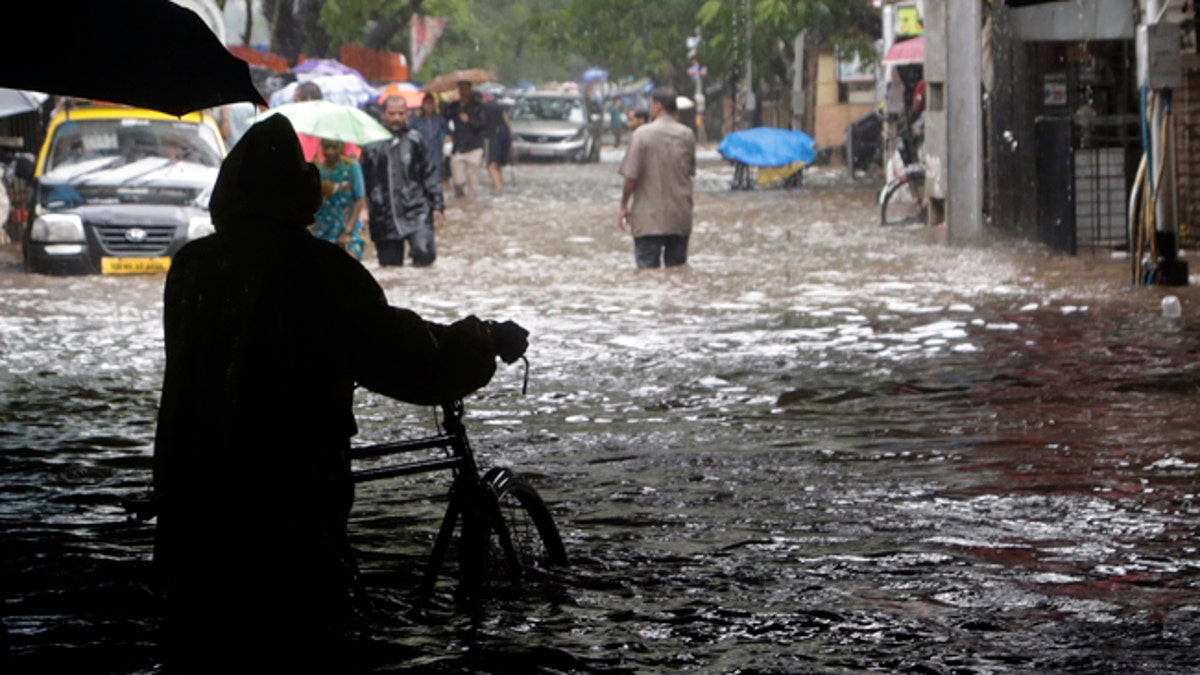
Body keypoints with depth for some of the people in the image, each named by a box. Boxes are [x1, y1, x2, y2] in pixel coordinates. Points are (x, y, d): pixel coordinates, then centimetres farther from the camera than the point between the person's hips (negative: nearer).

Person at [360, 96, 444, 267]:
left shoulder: (415, 141, 7)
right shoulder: (372, 145, 6)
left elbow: (430, 175, 10)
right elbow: (363, 179, 12)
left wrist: (437, 206, 5)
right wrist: (363, 208, 5)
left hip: (416, 211, -1)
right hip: (385, 217, 1)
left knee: (423, 253, -17)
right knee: (390, 264, 4)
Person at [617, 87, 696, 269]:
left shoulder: (643, 134, -11)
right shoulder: (687, 135, 2)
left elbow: (631, 176, -10)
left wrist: (624, 206, 0)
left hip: (649, 219, -4)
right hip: (680, 218, 4)